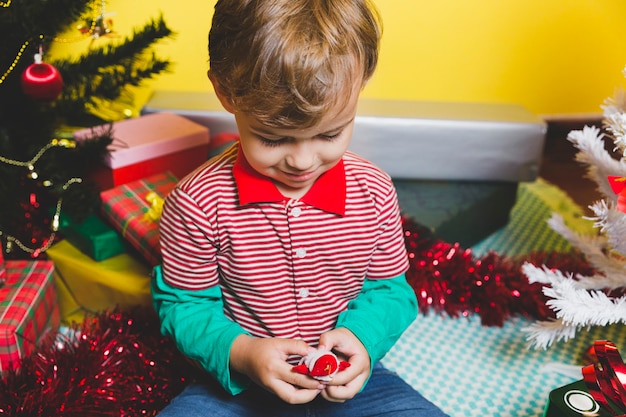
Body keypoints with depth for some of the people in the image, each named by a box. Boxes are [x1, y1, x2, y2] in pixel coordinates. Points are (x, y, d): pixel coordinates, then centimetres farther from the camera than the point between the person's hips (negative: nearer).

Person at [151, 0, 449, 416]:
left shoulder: (374, 192, -9)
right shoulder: (198, 203, -15)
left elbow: (389, 289, 3)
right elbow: (184, 303, -5)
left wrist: (363, 336, -18)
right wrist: (238, 351, -23)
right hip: (238, 383, -3)